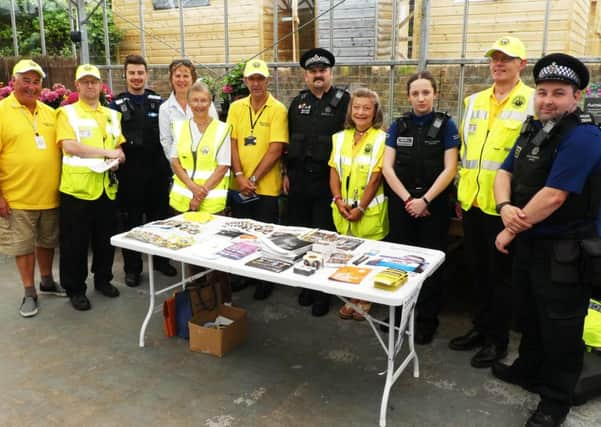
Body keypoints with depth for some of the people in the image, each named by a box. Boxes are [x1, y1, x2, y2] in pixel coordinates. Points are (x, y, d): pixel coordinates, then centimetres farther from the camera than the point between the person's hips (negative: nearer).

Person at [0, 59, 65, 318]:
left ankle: (47, 282, 36)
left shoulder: (49, 112, 8)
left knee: (47, 242, 18)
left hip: (50, 195, 4)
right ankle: (29, 293, 21)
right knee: (23, 246, 7)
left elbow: (60, 148, 16)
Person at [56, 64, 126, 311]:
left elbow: (118, 145, 17)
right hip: (78, 186, -4)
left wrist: (116, 158, -6)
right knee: (75, 242, 4)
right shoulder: (67, 113, -2)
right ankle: (75, 289, 17)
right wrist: (106, 152, -15)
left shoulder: (111, 114, 15)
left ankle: (103, 279, 31)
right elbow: (69, 146, -16)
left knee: (106, 238, 14)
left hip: (107, 186, 5)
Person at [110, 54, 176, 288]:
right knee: (131, 220, 4)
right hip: (129, 172, -2)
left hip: (158, 170, 2)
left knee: (159, 216, 11)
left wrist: (169, 166, 6)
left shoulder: (158, 102, 8)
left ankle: (160, 260, 28)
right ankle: (132, 267, 16)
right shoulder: (117, 104, 2)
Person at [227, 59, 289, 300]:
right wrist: (239, 176, -11)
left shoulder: (278, 110, -7)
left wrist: (253, 179, -14)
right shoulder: (236, 107, 6)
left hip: (266, 187, -4)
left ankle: (265, 280, 24)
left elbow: (275, 150, -13)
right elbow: (232, 143, 2)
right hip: (239, 186, 4)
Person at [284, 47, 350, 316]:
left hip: (327, 181, -5)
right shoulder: (298, 102, 12)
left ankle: (323, 291, 15)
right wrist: (287, 172, 10)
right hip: (298, 180, 5)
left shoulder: (343, 101, -3)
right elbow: (288, 139, 16)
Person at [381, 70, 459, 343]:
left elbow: (449, 170, -7)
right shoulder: (398, 126, 6)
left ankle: (427, 320, 18)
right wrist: (407, 199, -9)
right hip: (401, 203, 2)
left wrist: (425, 200, -14)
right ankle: (399, 313, 24)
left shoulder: (445, 125, -1)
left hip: (434, 204, -2)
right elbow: (387, 167, 0)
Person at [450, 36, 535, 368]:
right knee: (477, 269, 16)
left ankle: (497, 339, 20)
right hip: (472, 203, 6)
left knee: (500, 274, 6)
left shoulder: (533, 102, -6)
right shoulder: (475, 101, 12)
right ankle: (480, 327, 32)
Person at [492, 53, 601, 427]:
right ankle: (528, 370, 44)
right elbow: (505, 173, 8)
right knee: (530, 314, 23)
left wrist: (510, 232, -14)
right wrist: (506, 208, -14)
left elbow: (552, 196, -25)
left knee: (559, 327, 6)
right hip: (530, 243, 8)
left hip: (564, 251, -8)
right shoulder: (533, 129, 9)